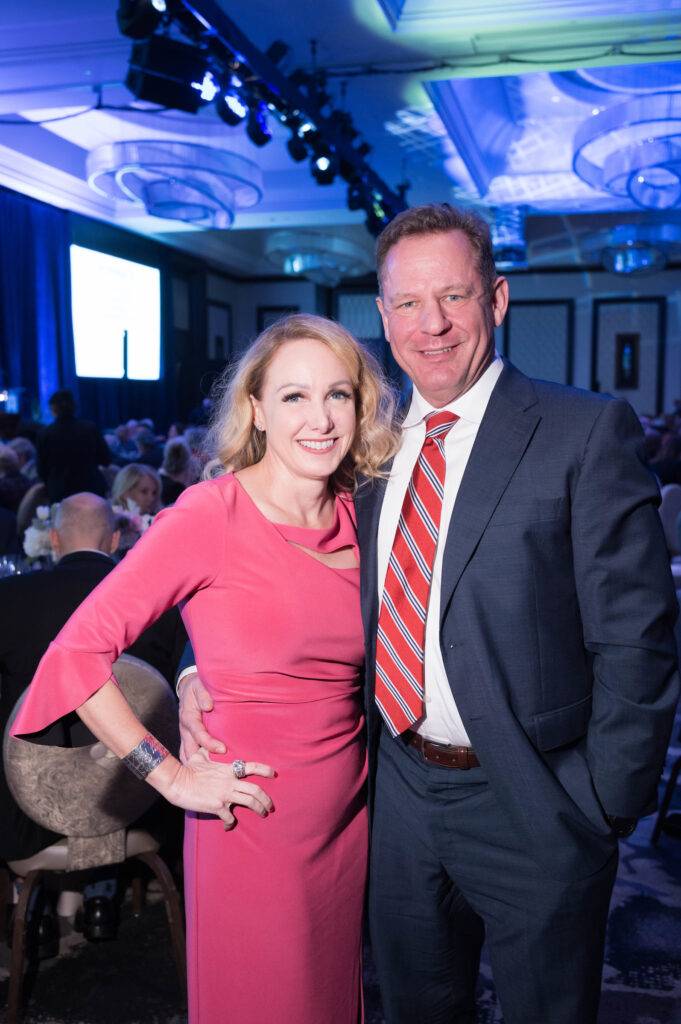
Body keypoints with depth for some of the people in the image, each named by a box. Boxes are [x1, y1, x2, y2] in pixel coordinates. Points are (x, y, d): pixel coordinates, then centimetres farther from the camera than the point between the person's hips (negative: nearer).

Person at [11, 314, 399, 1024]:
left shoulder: (357, 515, 1)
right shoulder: (210, 514, -17)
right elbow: (76, 652, -17)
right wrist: (170, 775, -14)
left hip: (349, 818, 5)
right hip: (253, 826, -5)